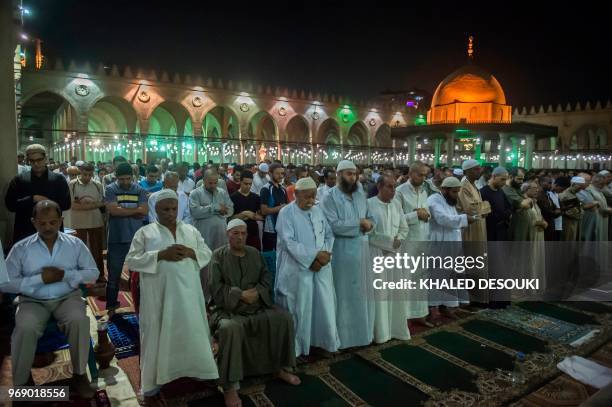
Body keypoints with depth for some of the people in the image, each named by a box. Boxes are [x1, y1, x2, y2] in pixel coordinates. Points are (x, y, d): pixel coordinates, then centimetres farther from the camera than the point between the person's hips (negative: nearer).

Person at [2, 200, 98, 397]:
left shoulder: (75, 244, 1)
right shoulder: (20, 248, -1)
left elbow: (93, 273, 2)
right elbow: (6, 284, -4)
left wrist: (65, 275, -12)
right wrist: (39, 279, -15)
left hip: (67, 297, 0)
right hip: (33, 300, 0)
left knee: (79, 321, -29)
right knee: (25, 328, -30)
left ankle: (79, 374, -7)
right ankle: (22, 382, -4)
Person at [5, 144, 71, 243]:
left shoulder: (58, 179, 3)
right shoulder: (19, 180, 4)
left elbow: (66, 204, -1)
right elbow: (10, 204, -1)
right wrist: (32, 199, -13)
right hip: (25, 232, 1)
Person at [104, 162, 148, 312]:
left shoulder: (139, 190, 3)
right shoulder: (110, 190, -3)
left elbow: (144, 211, -9)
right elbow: (113, 210, -17)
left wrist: (123, 210, -11)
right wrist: (135, 209, -11)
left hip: (136, 238, 2)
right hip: (116, 239, -2)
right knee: (114, 273, 9)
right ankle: (111, 304, 22)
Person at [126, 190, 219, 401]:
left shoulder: (191, 230, 12)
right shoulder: (144, 232, 3)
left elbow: (207, 254, 10)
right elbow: (132, 260, -5)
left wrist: (190, 252, -12)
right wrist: (160, 255, -18)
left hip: (187, 291, 3)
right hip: (159, 293, -2)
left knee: (193, 329, 7)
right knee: (158, 332, 3)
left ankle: (200, 369, 24)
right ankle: (155, 378, 19)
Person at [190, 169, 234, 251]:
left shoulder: (223, 193, 12)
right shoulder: (195, 193, -2)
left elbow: (230, 210, 7)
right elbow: (195, 211, -17)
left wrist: (222, 211, -15)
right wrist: (215, 207, -15)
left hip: (221, 234, 4)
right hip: (203, 236, -4)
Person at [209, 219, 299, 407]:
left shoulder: (255, 253, 12)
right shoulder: (218, 255, -2)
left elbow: (266, 278, 10)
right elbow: (216, 288, -9)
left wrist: (257, 292, -11)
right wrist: (241, 295, -17)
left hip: (257, 306, 5)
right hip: (228, 309, -5)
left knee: (285, 318, -14)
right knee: (230, 328, -37)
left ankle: (282, 368, 3)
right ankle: (230, 387, -26)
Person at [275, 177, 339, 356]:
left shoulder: (318, 211, 10)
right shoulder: (286, 213, -7)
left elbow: (329, 235, 11)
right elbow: (289, 242, -15)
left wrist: (325, 254, -9)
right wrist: (315, 255, -19)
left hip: (321, 267, 5)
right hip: (298, 268, -5)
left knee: (325, 305, 10)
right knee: (300, 308, 4)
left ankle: (327, 341, 27)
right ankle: (298, 346, 21)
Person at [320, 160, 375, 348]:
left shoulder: (361, 194, 10)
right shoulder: (330, 197, -10)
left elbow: (370, 216, 13)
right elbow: (334, 225, -20)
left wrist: (369, 224, -10)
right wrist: (359, 222, -14)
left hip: (363, 248, 6)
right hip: (343, 250, -6)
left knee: (362, 290, 14)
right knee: (345, 293, 3)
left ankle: (363, 330, 29)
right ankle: (345, 334, 17)